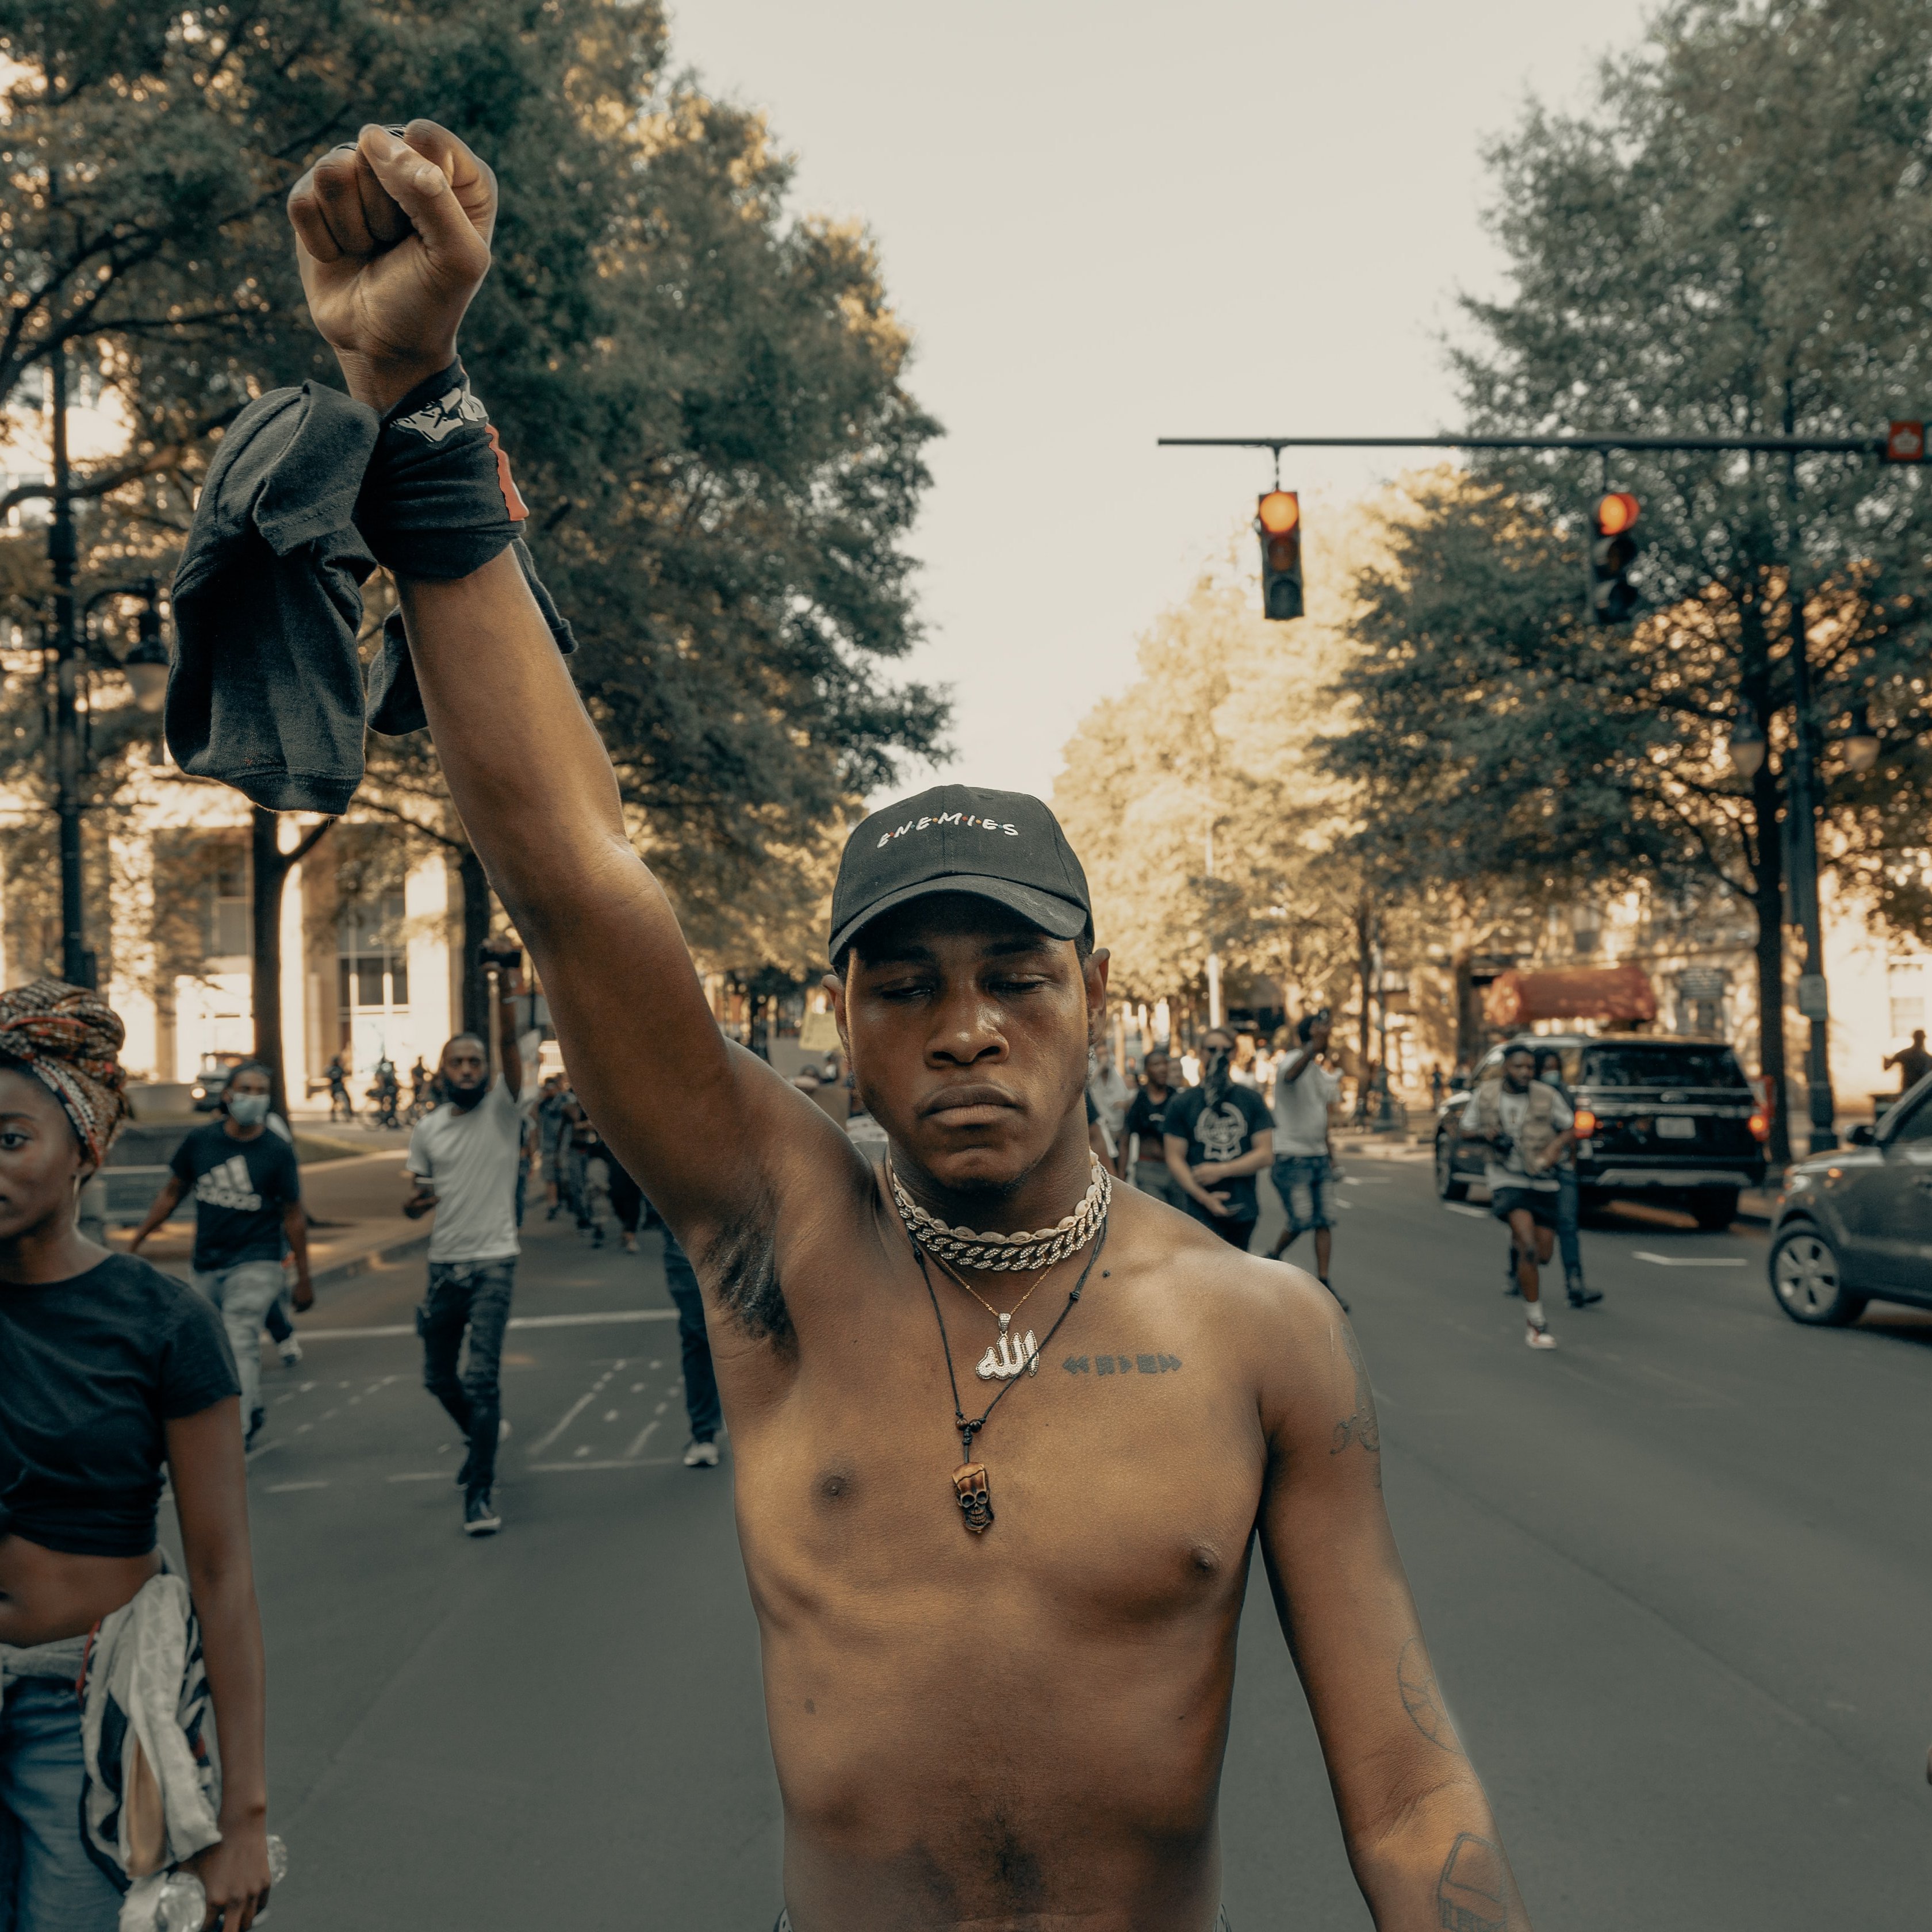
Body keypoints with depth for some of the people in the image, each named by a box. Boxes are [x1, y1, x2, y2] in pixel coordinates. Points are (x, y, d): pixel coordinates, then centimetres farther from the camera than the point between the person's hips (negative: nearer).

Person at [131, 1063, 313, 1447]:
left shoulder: (278, 1150, -7)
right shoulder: (201, 1141, 0)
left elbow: (293, 1216, -1)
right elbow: (172, 1192, 13)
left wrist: (304, 1278, 1)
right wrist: (136, 1241, 13)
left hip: (255, 1263, -4)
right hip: (206, 1265, 5)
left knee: (239, 1345, -17)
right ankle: (251, 1414, 34)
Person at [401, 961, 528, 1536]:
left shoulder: (502, 1106, -3)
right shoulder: (428, 1128, 8)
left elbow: (510, 1047, -21)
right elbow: (413, 1206, 12)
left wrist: (506, 1002, -37)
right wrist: (416, 1201, -12)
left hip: (493, 1262, -5)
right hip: (444, 1266, 5)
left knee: (481, 1376, -14)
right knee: (438, 1376, 17)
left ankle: (481, 1493, -7)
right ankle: (482, 1436, 46)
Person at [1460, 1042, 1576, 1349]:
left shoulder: (1547, 1095, -4)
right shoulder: (1486, 1094, -3)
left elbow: (1571, 1129, 9)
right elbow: (1467, 1130, 9)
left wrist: (1557, 1145, -12)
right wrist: (1486, 1134, -13)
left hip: (1542, 1181, 3)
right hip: (1507, 1179, -3)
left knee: (1544, 1254, 8)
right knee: (1529, 1249, -19)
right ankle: (1537, 1324, -10)